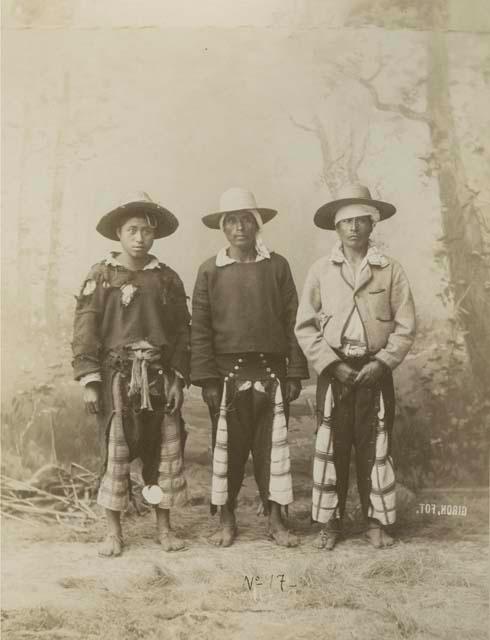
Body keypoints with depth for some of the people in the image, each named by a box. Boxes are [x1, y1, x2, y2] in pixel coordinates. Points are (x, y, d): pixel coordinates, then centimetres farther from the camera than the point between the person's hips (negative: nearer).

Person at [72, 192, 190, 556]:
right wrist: (89, 381, -8)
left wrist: (178, 378, 0)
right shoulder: (101, 276, 1)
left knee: (166, 453, 7)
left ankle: (164, 527, 22)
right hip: (117, 378, -2)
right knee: (115, 455, 2)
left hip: (161, 379, 2)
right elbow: (85, 331, -3)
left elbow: (182, 331, 7)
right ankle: (114, 532, 18)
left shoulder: (168, 278, 7)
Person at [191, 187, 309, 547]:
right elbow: (200, 329, 0)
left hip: (271, 373, 1)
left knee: (272, 448, 6)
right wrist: (207, 379, -8)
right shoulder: (210, 271, 4)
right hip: (227, 373, -1)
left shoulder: (277, 266, 7)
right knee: (227, 449, 6)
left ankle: (276, 521, 18)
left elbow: (292, 322, 4)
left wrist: (295, 373, 0)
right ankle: (227, 521, 20)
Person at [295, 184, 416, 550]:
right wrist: (331, 364, -9)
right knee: (330, 449, 5)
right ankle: (330, 522, 18)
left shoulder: (391, 270, 1)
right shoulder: (321, 271, 2)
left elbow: (405, 326, 1)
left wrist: (382, 363, -9)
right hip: (334, 371, 0)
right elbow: (306, 326, 0)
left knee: (376, 449, 7)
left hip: (375, 371, 0)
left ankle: (377, 521, 22)